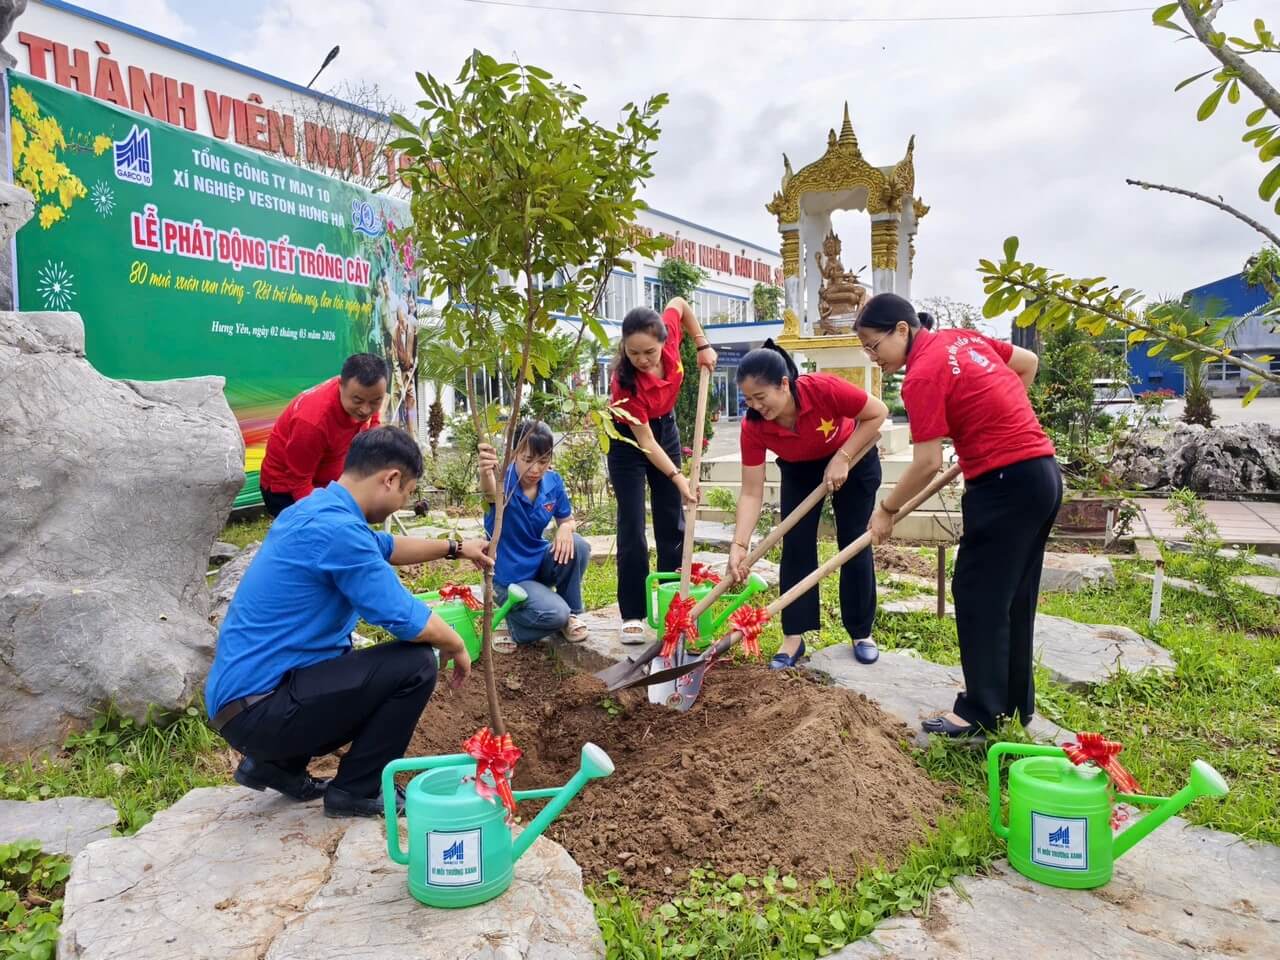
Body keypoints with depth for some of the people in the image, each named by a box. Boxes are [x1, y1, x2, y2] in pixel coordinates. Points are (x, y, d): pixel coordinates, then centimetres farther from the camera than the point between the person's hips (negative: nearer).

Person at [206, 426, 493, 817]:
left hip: (243, 692, 10)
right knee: (415, 665, -14)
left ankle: (276, 763, 19)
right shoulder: (337, 528, -23)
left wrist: (455, 548, 35)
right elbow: (407, 620, -21)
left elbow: (386, 547, 29)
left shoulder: (317, 508, 9)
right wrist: (456, 646, -1)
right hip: (258, 707, -10)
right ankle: (356, 791, 3)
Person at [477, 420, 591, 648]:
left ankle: (570, 614, -1)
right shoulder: (505, 481, -24)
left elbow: (568, 520, 6)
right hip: (509, 577, -5)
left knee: (577, 546, -25)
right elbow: (490, 492, -50)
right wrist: (486, 472, -76)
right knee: (555, 614, -27)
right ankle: (513, 621, 8)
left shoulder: (553, 482, -8)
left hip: (539, 562, 5)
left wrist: (566, 528, -21)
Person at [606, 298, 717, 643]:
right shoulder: (625, 381, -35)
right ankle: (633, 615, -2)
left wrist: (703, 346, -5)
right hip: (628, 438, -5)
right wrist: (678, 478, -34)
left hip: (665, 427, 5)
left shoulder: (670, 333, -25)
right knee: (632, 525, -9)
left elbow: (679, 303, -1)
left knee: (672, 521, 8)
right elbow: (644, 441, -29)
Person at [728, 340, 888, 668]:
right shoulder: (752, 427, -29)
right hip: (800, 469, 2)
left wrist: (842, 459, -27)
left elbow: (878, 413, -22)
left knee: (853, 543, 1)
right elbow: (751, 493, -25)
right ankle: (793, 637, 2)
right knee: (795, 544, -6)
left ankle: (861, 633, 15)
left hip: (854, 457, -2)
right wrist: (739, 545, -34)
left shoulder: (824, 389, -38)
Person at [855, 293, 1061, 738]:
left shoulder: (922, 375, -15)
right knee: (1014, 595, 16)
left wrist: (887, 509, -3)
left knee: (978, 593, 1)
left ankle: (981, 712, 10)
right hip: (1041, 473, 9)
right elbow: (1028, 362, 20)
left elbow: (927, 464, -15)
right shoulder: (963, 337, 10)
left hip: (1006, 483, -9)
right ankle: (1016, 701, 27)